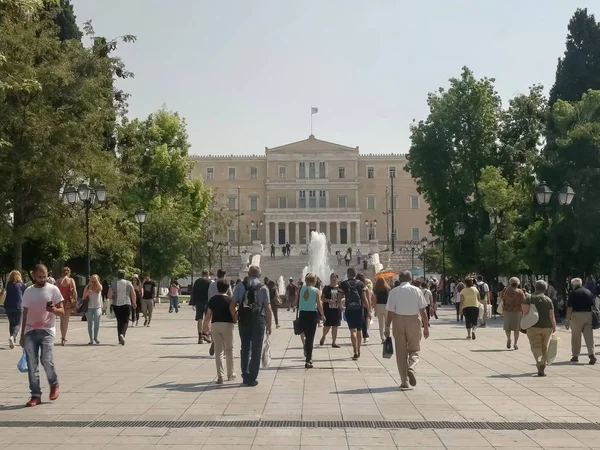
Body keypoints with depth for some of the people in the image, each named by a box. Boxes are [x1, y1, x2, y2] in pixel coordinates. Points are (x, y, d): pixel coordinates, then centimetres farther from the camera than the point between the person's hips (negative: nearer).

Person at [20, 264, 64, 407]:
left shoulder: (53, 289, 0)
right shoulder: (28, 291, 10)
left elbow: (62, 311, 0)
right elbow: (25, 313, 15)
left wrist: (54, 310, -23)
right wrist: (22, 335, 14)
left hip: (46, 331, -3)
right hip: (30, 332, 3)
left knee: (46, 360, -15)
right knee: (32, 365, 0)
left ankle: (54, 384, 13)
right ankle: (35, 395, 6)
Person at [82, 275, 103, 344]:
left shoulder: (99, 287, 1)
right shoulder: (87, 287, 4)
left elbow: (100, 288, -25)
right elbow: (83, 298, 5)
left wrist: (96, 280, -33)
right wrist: (87, 293, -14)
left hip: (97, 307, -1)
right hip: (89, 308, 1)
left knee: (96, 322, -17)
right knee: (90, 324, 0)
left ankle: (95, 337, 1)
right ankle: (91, 339, 6)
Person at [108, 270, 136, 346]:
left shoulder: (113, 283, 1)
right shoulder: (128, 283, 0)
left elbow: (109, 295, -5)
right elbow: (133, 295, -3)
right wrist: (134, 303, 12)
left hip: (116, 305, 2)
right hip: (126, 304, -2)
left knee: (119, 321, 14)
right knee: (125, 321, 4)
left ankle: (120, 339, 14)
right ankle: (122, 334, -22)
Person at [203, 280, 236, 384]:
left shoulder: (212, 299, 3)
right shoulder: (230, 300, -5)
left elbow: (208, 315, 4)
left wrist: (205, 325, 17)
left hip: (215, 325, 2)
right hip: (227, 325, -2)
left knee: (218, 351, 4)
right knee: (229, 350, 13)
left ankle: (220, 376, -3)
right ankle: (230, 374, 24)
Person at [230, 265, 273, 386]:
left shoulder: (240, 286, 1)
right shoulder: (263, 288, -4)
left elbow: (232, 306, -2)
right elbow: (268, 309, -7)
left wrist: (235, 317, 16)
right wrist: (269, 325, 2)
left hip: (243, 321, 2)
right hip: (258, 321, -2)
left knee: (245, 348, 18)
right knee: (256, 349, 7)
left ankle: (245, 376, 22)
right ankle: (252, 378, 8)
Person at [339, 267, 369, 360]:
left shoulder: (343, 284, 0)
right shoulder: (360, 284, 2)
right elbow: (364, 298, -3)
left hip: (349, 310, -1)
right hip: (359, 309, 2)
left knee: (353, 330, -5)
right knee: (359, 330, 15)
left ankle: (355, 352, -18)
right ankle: (358, 351, 26)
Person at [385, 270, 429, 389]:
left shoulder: (394, 291, -1)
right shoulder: (417, 290, -1)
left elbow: (390, 312, -4)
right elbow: (423, 311, -2)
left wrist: (387, 327, 2)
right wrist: (426, 327, 4)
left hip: (398, 321, 1)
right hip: (414, 321, 0)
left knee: (401, 352, 8)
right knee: (414, 350, 12)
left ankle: (404, 381, 9)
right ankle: (411, 368, -18)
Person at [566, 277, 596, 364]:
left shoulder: (573, 293, -5)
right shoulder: (588, 292, 10)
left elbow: (569, 308, -10)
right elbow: (593, 306, 11)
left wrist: (568, 319, -6)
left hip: (577, 315, -4)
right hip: (589, 315, 4)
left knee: (576, 337, 7)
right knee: (589, 337, 4)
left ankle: (575, 356, 14)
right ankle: (592, 354, -11)